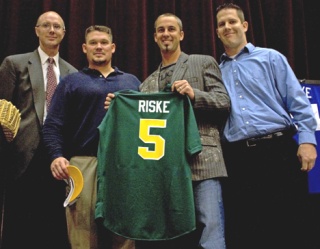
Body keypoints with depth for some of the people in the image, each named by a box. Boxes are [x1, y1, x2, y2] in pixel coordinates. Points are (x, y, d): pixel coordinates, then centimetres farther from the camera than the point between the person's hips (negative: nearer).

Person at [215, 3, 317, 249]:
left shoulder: (270, 57, 9)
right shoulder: (217, 70, 17)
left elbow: (297, 101, 1)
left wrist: (307, 139, -10)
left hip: (278, 149, -2)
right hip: (237, 157, 3)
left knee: (290, 226, 0)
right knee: (244, 229, 6)